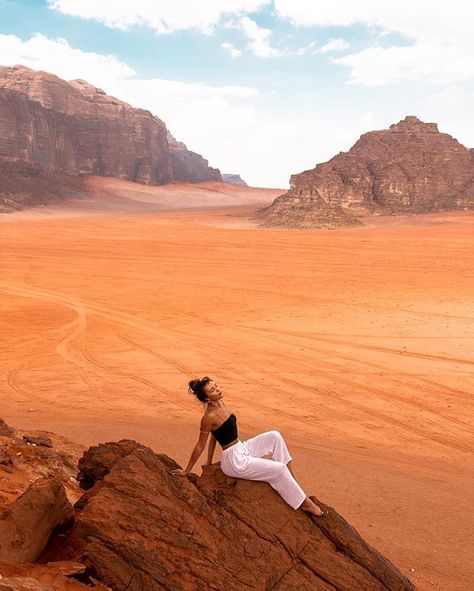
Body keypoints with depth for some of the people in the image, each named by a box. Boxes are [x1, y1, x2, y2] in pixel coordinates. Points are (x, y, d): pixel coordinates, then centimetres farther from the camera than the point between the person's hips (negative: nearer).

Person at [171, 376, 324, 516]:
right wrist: (186, 471, -6)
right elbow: (200, 446, -15)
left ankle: (290, 478, 9)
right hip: (234, 462, -8)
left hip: (242, 449, 8)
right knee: (279, 469, -9)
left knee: (274, 436, 1)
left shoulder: (220, 403, 3)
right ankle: (303, 502, 8)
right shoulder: (209, 416, -24)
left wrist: (209, 462, 17)